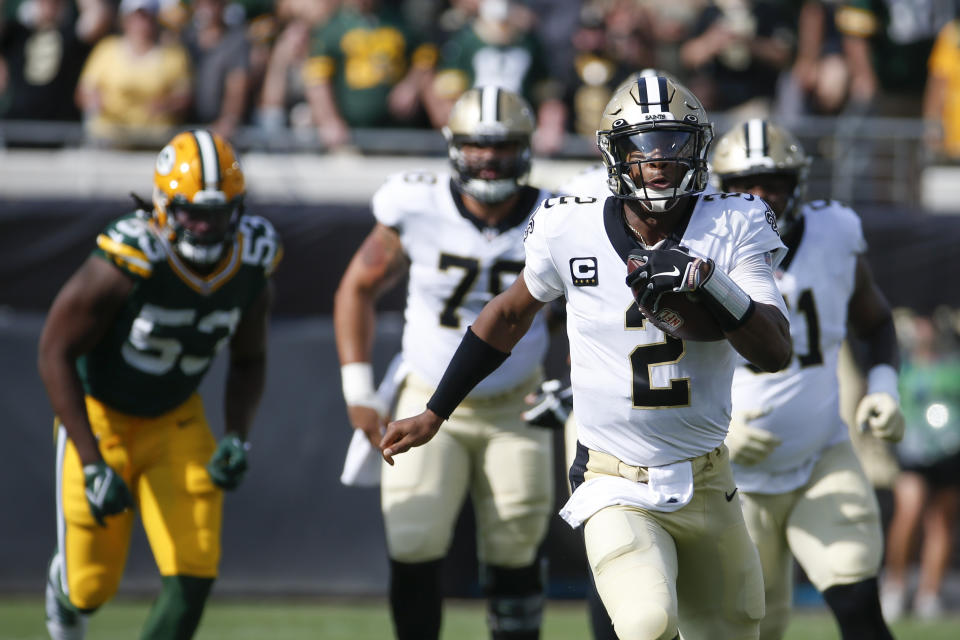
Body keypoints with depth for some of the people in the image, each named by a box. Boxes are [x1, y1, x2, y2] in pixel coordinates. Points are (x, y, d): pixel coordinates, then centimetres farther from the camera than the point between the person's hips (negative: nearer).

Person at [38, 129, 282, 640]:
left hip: (175, 420, 4)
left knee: (193, 576, -11)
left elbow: (248, 362, 6)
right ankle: (64, 583, 43)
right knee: (91, 587, 5)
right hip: (99, 415, -4)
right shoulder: (129, 262, -29)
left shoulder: (251, 266, -13)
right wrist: (92, 464, -25)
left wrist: (237, 437, -11)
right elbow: (55, 354, -21)